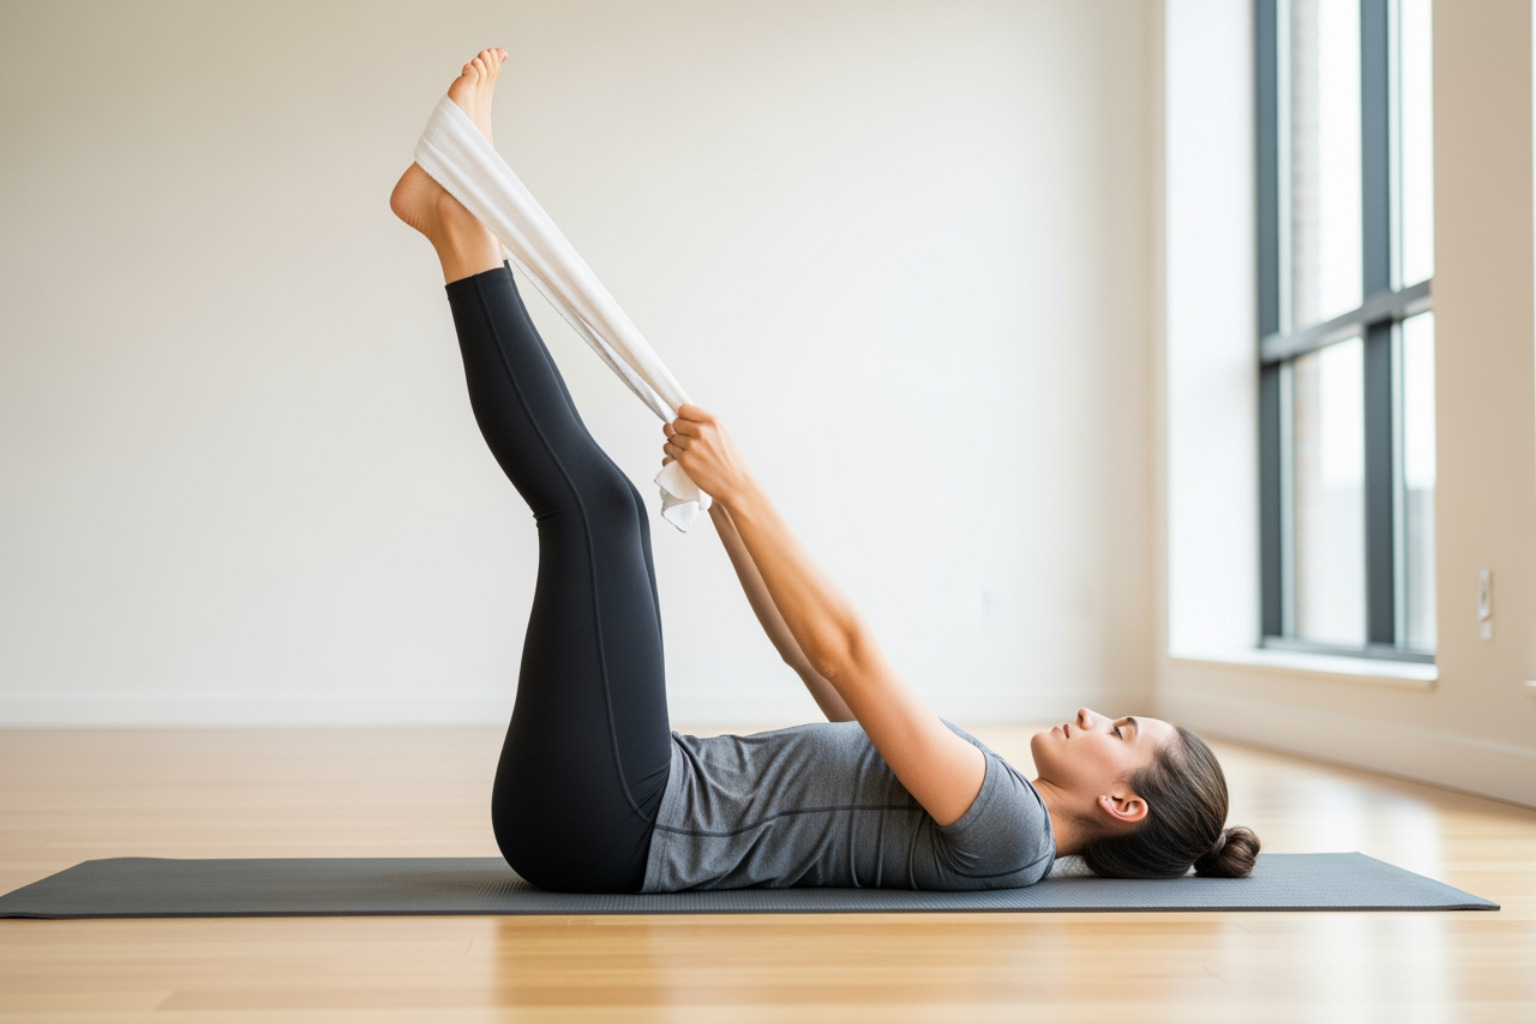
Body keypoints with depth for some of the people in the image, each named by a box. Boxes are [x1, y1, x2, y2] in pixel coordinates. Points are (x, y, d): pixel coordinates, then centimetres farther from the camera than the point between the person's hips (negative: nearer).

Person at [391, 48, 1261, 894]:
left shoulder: (1009, 836, -11)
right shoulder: (977, 795, 18)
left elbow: (846, 648, -19)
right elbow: (813, 654, 23)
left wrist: (745, 488, -14)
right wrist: (724, 499, 18)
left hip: (605, 828, -8)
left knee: (598, 499, -15)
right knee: (593, 502, 15)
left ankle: (461, 230, 0)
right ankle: (455, 214, 6)